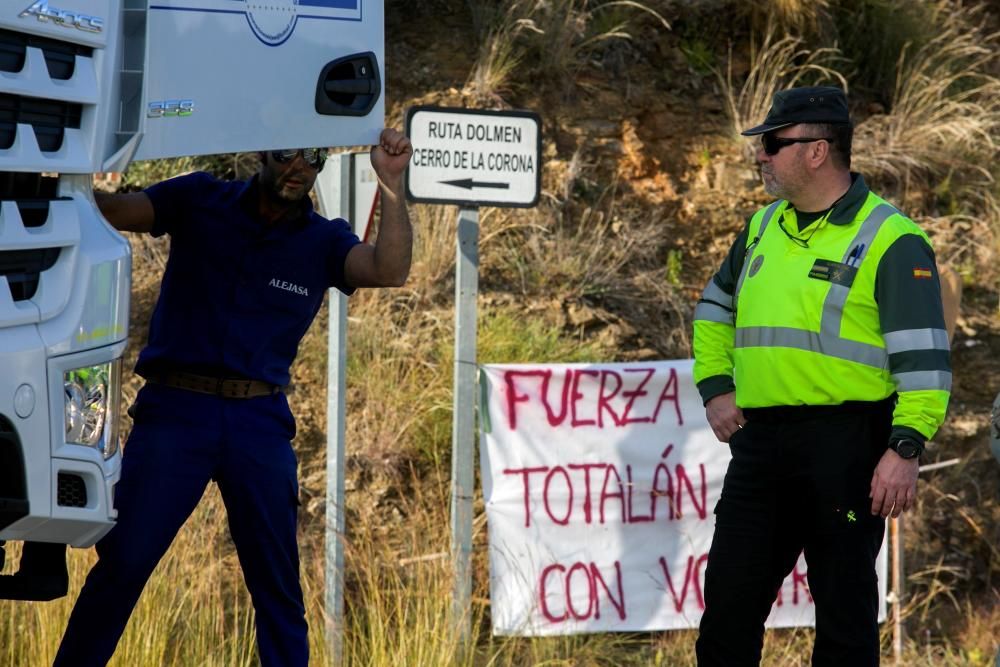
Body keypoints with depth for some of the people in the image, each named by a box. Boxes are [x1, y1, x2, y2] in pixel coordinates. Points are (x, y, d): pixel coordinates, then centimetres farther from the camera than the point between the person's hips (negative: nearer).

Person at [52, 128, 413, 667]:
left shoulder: (323, 240, 8)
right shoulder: (200, 202, 5)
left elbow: (389, 272, -9)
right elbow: (113, 211, -6)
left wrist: (391, 185, -18)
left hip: (260, 420, 2)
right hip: (175, 406, -2)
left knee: (276, 579, 5)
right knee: (122, 561, -6)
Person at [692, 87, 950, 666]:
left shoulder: (890, 240, -8)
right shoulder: (764, 226, 14)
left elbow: (925, 356, -13)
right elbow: (716, 306, 30)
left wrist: (906, 448, -22)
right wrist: (715, 386, 16)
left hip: (845, 445, -7)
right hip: (760, 440, 7)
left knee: (844, 610, 1)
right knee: (728, 602, 8)